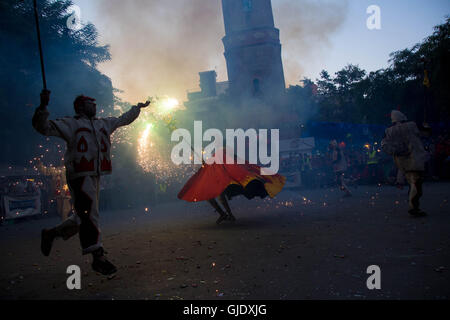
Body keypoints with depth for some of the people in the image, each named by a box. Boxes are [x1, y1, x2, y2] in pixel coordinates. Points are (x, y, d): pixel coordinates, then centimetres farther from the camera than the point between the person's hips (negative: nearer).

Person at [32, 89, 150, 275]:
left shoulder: (103, 124, 23)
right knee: (89, 212, -12)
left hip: (95, 175, 8)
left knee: (84, 217, 9)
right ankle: (98, 257, -10)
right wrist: (43, 106, -22)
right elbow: (43, 127, -7)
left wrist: (138, 107, 45)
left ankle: (51, 233, 29)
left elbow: (124, 119, 37)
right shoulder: (69, 124, 4)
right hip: (79, 174, -7)